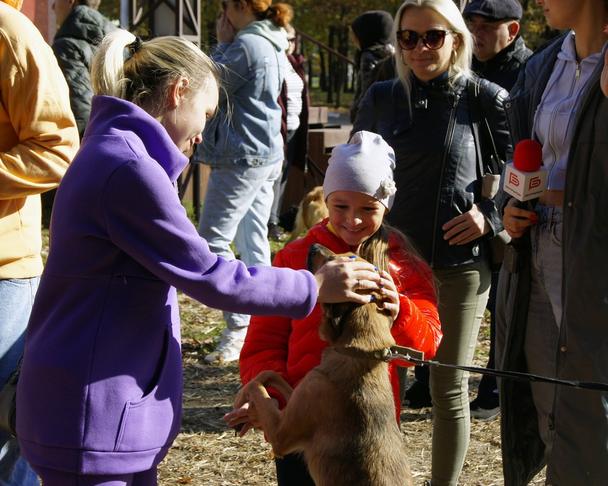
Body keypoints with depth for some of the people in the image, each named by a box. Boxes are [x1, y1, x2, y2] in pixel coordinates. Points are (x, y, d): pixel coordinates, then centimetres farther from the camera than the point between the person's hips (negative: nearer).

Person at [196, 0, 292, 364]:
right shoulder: (274, 47, 14)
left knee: (213, 240, -8)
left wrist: (222, 44, -2)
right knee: (253, 240, 13)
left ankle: (239, 330, -12)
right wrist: (227, 45, 11)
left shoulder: (245, 44, -16)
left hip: (242, 157, -10)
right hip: (269, 156, 10)